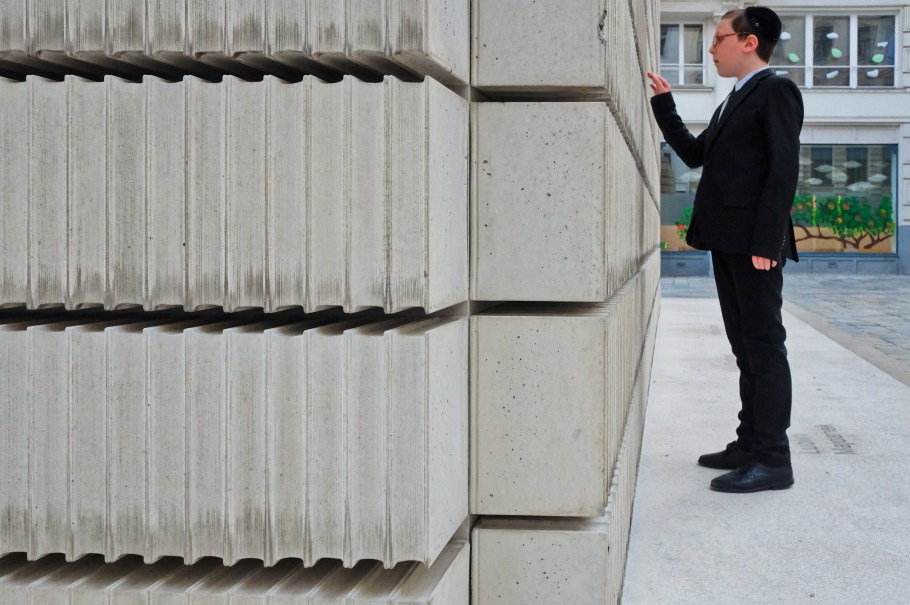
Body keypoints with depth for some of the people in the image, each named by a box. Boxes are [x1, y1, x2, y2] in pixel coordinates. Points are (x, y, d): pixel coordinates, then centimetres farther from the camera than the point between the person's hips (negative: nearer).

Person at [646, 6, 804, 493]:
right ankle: (750, 444, 19)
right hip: (728, 242, 9)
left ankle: (773, 460, -4)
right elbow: (694, 154, 21)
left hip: (754, 244, -9)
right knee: (745, 346, 12)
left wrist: (765, 242, -21)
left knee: (764, 346, -7)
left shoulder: (775, 91, -7)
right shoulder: (734, 102, 20)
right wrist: (663, 104, 14)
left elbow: (784, 169, -15)